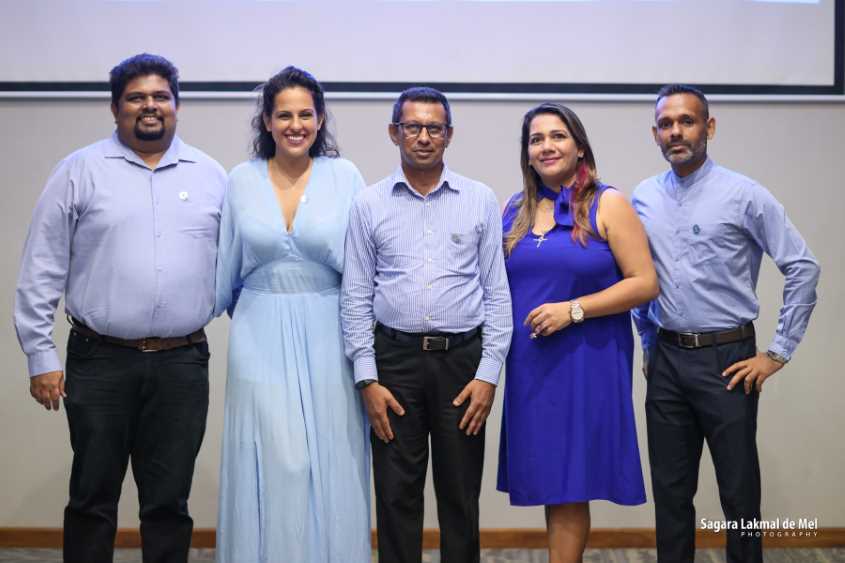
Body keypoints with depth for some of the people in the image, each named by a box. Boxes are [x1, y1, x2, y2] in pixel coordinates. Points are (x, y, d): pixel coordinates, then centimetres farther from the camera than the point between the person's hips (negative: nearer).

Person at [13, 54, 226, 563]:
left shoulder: (211, 176, 8)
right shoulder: (80, 171, 2)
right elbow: (42, 271, 0)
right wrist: (41, 355, -4)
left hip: (182, 365, 2)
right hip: (100, 363, -1)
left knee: (170, 502, 10)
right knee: (92, 500, 9)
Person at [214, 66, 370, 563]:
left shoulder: (345, 177, -1)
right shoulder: (242, 180, 3)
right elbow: (224, 269, 12)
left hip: (326, 336, -1)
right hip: (261, 338, 1)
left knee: (329, 463, 4)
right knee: (270, 464, 1)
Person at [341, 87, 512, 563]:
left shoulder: (481, 200, 4)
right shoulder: (369, 204, 4)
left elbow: (497, 293, 3)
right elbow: (356, 298, 3)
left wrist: (489, 373, -5)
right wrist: (367, 379, -3)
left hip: (462, 358, 0)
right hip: (395, 359, 0)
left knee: (460, 493, 9)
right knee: (396, 493, 7)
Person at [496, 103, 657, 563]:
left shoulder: (608, 205, -3)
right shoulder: (515, 210, 11)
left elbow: (645, 283, -9)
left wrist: (574, 309, -17)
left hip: (585, 361, -4)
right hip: (530, 363, 5)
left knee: (568, 482, 0)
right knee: (550, 480, 9)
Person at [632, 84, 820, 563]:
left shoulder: (742, 195, -8)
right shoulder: (644, 199, 5)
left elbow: (803, 267, -7)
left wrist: (779, 352, -8)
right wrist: (649, 344, 14)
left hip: (726, 360, -4)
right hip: (667, 360, 4)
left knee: (739, 489, 4)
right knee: (671, 488, 12)